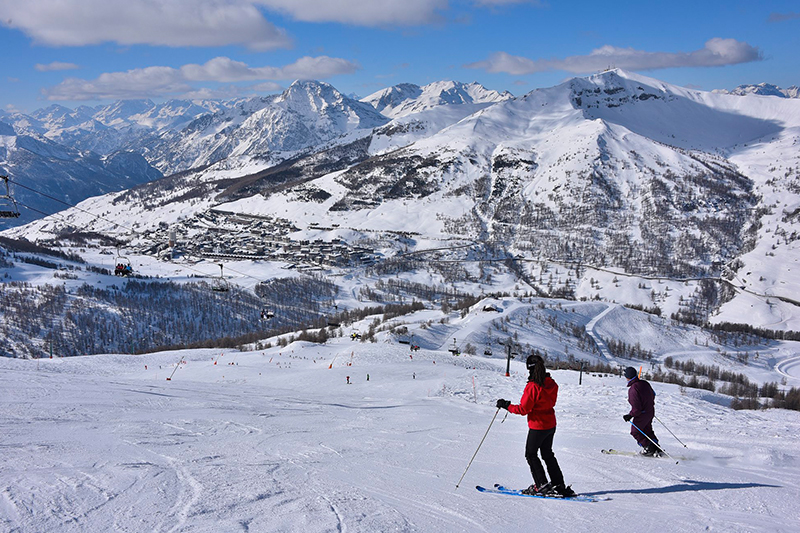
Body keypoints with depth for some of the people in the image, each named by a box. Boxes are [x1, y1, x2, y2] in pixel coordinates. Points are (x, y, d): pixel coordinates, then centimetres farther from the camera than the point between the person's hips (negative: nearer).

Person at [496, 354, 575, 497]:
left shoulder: (532, 387, -23)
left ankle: (542, 485, 5)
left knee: (531, 454, 9)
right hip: (551, 425, 8)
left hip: (538, 427, -8)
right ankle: (559, 485, 21)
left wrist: (507, 406, -9)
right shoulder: (551, 384, 0)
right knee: (547, 454, 20)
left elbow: (523, 409, -20)